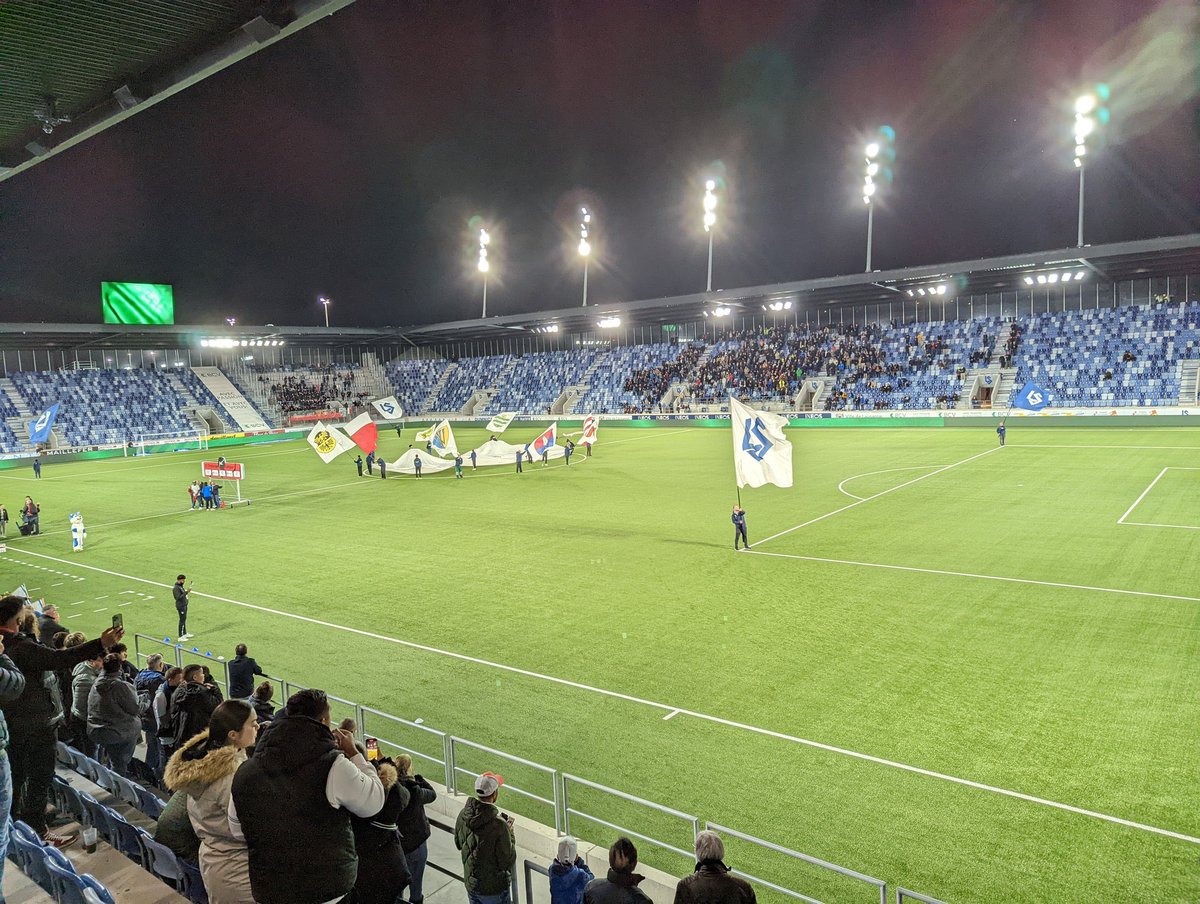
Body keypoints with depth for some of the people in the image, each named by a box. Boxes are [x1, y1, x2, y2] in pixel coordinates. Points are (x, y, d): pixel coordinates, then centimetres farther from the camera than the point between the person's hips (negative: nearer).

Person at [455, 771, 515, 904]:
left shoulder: (463, 814, -12)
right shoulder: (499, 826, -31)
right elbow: (507, 862, -21)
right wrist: (509, 834, -9)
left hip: (470, 882, 6)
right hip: (493, 888, -6)